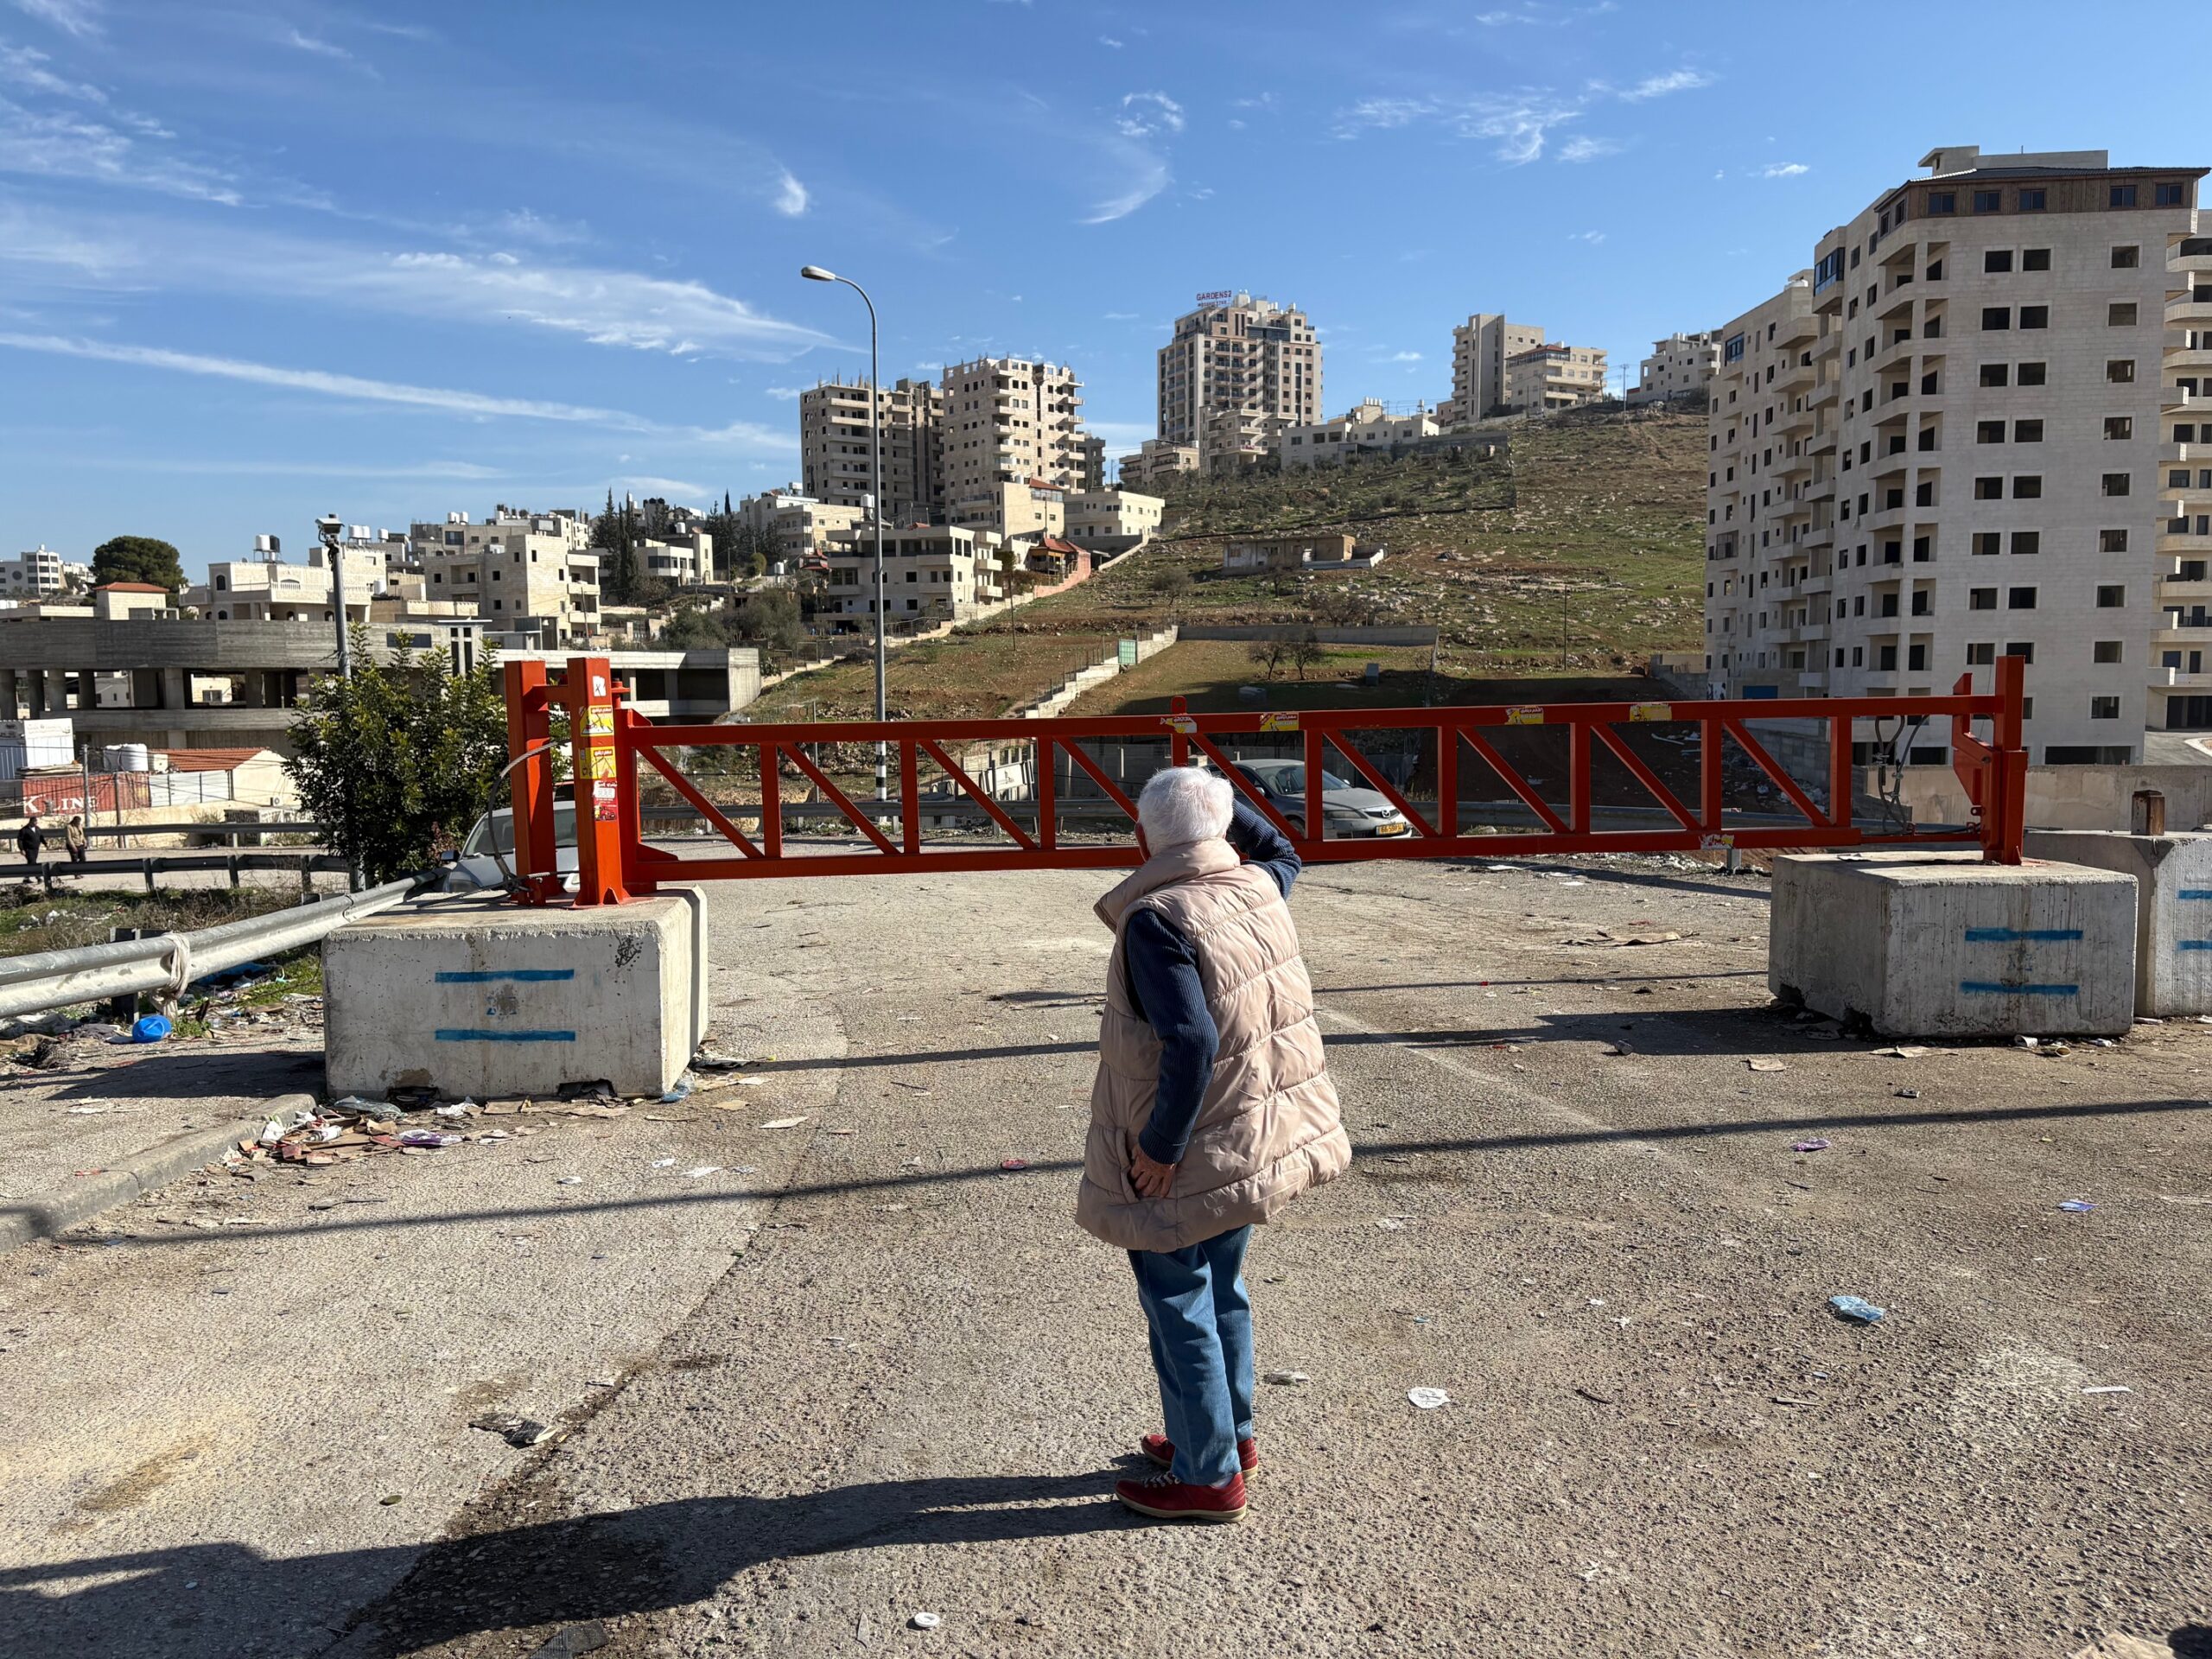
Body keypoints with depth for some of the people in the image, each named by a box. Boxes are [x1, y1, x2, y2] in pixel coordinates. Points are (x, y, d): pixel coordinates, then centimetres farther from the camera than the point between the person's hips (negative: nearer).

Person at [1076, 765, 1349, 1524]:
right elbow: (1281, 852, 25)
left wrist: (1160, 1146, -21)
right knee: (1221, 1287, 24)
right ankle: (1232, 1433, 40)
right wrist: (1221, 797, 15)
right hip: (1258, 1139, 8)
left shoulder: (1157, 919, -23)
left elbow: (1193, 1042, -31)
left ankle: (1208, 1476, 21)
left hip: (1187, 1155, -8)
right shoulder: (1258, 888, -1)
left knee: (1179, 1305, 8)